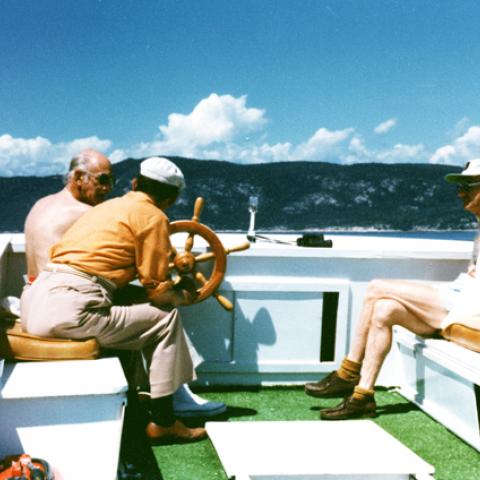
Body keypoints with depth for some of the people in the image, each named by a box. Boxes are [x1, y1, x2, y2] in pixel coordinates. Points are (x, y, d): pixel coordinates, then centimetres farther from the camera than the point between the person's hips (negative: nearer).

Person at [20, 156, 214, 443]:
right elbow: (157, 291, 0)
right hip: (70, 309, -8)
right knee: (166, 318, 7)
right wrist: (183, 297, 21)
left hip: (33, 303, 8)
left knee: (128, 313, 29)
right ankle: (163, 421, 10)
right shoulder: (153, 216, 2)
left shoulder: (109, 206, 24)